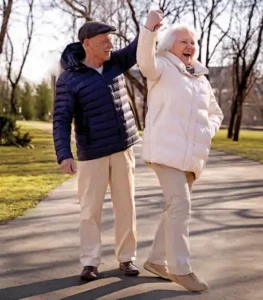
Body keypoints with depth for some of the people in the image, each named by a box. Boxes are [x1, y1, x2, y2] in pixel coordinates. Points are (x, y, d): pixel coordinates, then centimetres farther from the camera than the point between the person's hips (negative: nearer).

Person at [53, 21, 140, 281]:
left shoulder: (114, 62, 5)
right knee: (90, 208, -1)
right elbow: (61, 121, -15)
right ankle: (90, 262, 10)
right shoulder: (68, 79, -11)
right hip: (92, 153, -4)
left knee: (125, 205, 5)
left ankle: (126, 258, 16)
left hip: (122, 148, 4)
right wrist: (64, 155, -27)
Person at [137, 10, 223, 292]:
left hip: (190, 154, 7)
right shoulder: (162, 68, 2)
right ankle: (180, 268, -5)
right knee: (180, 205, -14)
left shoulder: (201, 79, 20)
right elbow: (146, 62, -23)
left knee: (176, 208, 11)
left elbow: (215, 113, 28)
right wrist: (149, 29, -37)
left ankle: (156, 260, 24)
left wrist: (207, 132, 7)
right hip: (166, 149, -7)